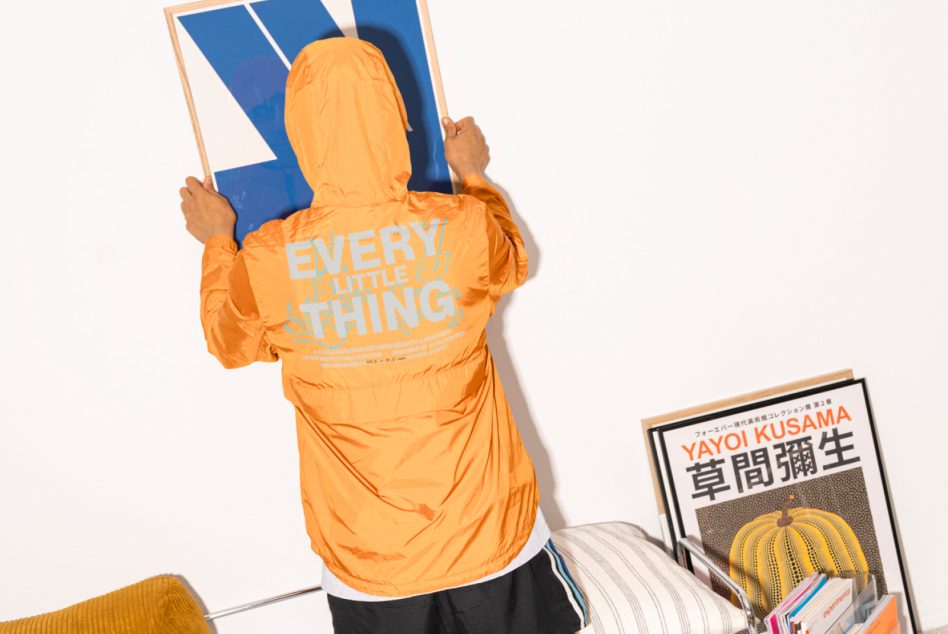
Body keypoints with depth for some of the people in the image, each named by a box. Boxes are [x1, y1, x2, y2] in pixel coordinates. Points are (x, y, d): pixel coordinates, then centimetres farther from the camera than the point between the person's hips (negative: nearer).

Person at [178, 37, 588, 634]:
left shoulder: (266, 262, -14)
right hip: (489, 529, 0)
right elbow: (511, 264, 11)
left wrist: (217, 244, 24)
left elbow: (231, 343, 9)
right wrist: (474, 178, 26)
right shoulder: (463, 227, -15)